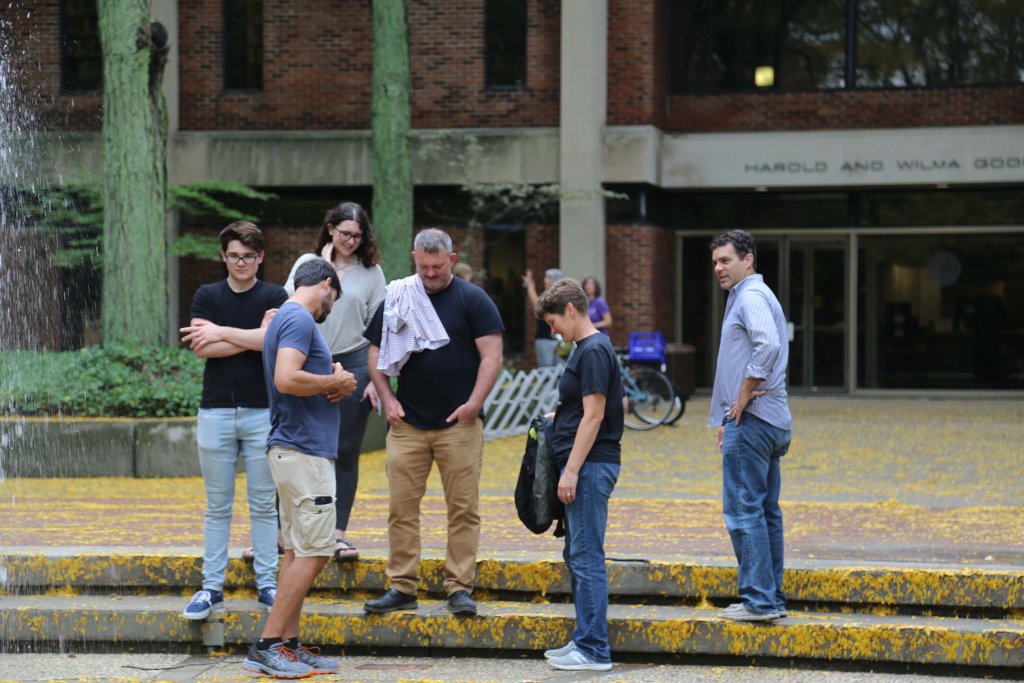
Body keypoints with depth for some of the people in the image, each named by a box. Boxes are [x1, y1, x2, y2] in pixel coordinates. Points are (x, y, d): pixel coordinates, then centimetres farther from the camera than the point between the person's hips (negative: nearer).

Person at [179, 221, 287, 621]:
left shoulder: (274, 297, 3)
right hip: (216, 410, 1)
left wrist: (221, 332, -10)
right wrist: (254, 338, -9)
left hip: (263, 411, -1)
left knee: (264, 504, 3)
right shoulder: (207, 296, 7)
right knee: (217, 506, 5)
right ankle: (212, 588, 9)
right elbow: (202, 348, -6)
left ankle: (267, 585, 10)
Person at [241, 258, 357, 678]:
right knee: (313, 552, -9)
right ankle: (267, 646, -9)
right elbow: (286, 379, -26)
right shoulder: (299, 319, -12)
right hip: (303, 451, -10)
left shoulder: (289, 318, 19)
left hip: (296, 450, 10)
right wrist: (336, 382, -12)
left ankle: (289, 645, 13)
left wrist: (336, 378, 1)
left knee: (298, 551, 10)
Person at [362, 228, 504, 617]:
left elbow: (492, 355, -2)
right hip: (407, 423, 3)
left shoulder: (472, 300, 2)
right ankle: (402, 588, 8)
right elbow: (376, 352, 15)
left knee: (463, 508, -2)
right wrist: (386, 397, 1)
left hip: (459, 425, -2)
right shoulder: (396, 298, 10)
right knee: (402, 507, 1)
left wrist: (475, 402, -12)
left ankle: (459, 588, 4)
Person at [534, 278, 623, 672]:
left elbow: (593, 416, -19)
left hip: (591, 466, -10)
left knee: (587, 558, -8)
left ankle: (594, 650, -6)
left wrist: (571, 470, -19)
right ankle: (585, 640, 20)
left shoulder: (594, 351, -14)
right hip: (587, 467, 10)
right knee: (577, 555, 14)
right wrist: (558, 417, 14)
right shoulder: (588, 349, 16)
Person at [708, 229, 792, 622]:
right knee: (765, 511, 12)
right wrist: (727, 418, 24)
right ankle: (773, 598, 15)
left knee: (743, 510, -9)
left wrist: (741, 400, -20)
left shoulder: (751, 297, -11)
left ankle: (759, 600, -10)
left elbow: (768, 346, -29)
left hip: (751, 419, -11)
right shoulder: (752, 296, 22)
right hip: (772, 420, 11)